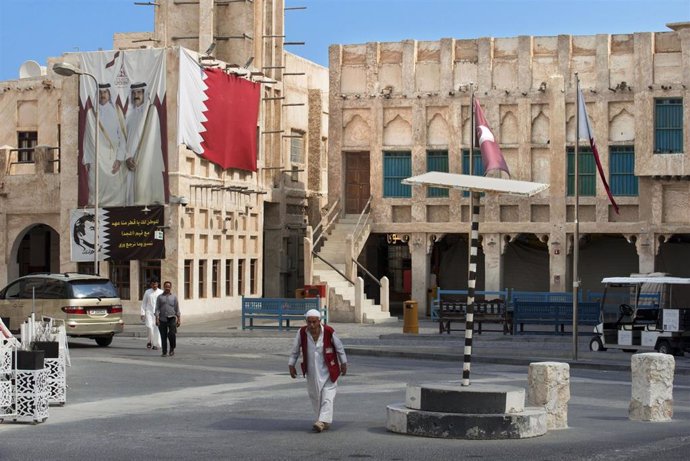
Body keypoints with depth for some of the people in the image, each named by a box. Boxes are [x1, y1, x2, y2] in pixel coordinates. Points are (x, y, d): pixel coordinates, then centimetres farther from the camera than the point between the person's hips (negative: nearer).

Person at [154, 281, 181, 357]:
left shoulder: (174, 297, 10)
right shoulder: (160, 297, 8)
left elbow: (177, 309, 10)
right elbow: (157, 309, 5)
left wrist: (179, 319, 5)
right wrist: (157, 318, -6)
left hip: (171, 318, -1)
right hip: (162, 319, 1)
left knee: (172, 334, -16)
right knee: (163, 336, 1)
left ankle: (172, 348, 7)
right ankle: (164, 352, 10)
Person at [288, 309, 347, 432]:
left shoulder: (328, 332, -17)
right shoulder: (302, 332, -12)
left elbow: (339, 347, -1)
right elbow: (295, 350, 3)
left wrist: (343, 363, 7)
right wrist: (291, 365, 3)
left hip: (328, 370, -3)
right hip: (312, 371, 3)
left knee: (327, 396, -10)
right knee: (315, 396, 9)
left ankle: (323, 421, -14)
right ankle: (325, 422, 21)